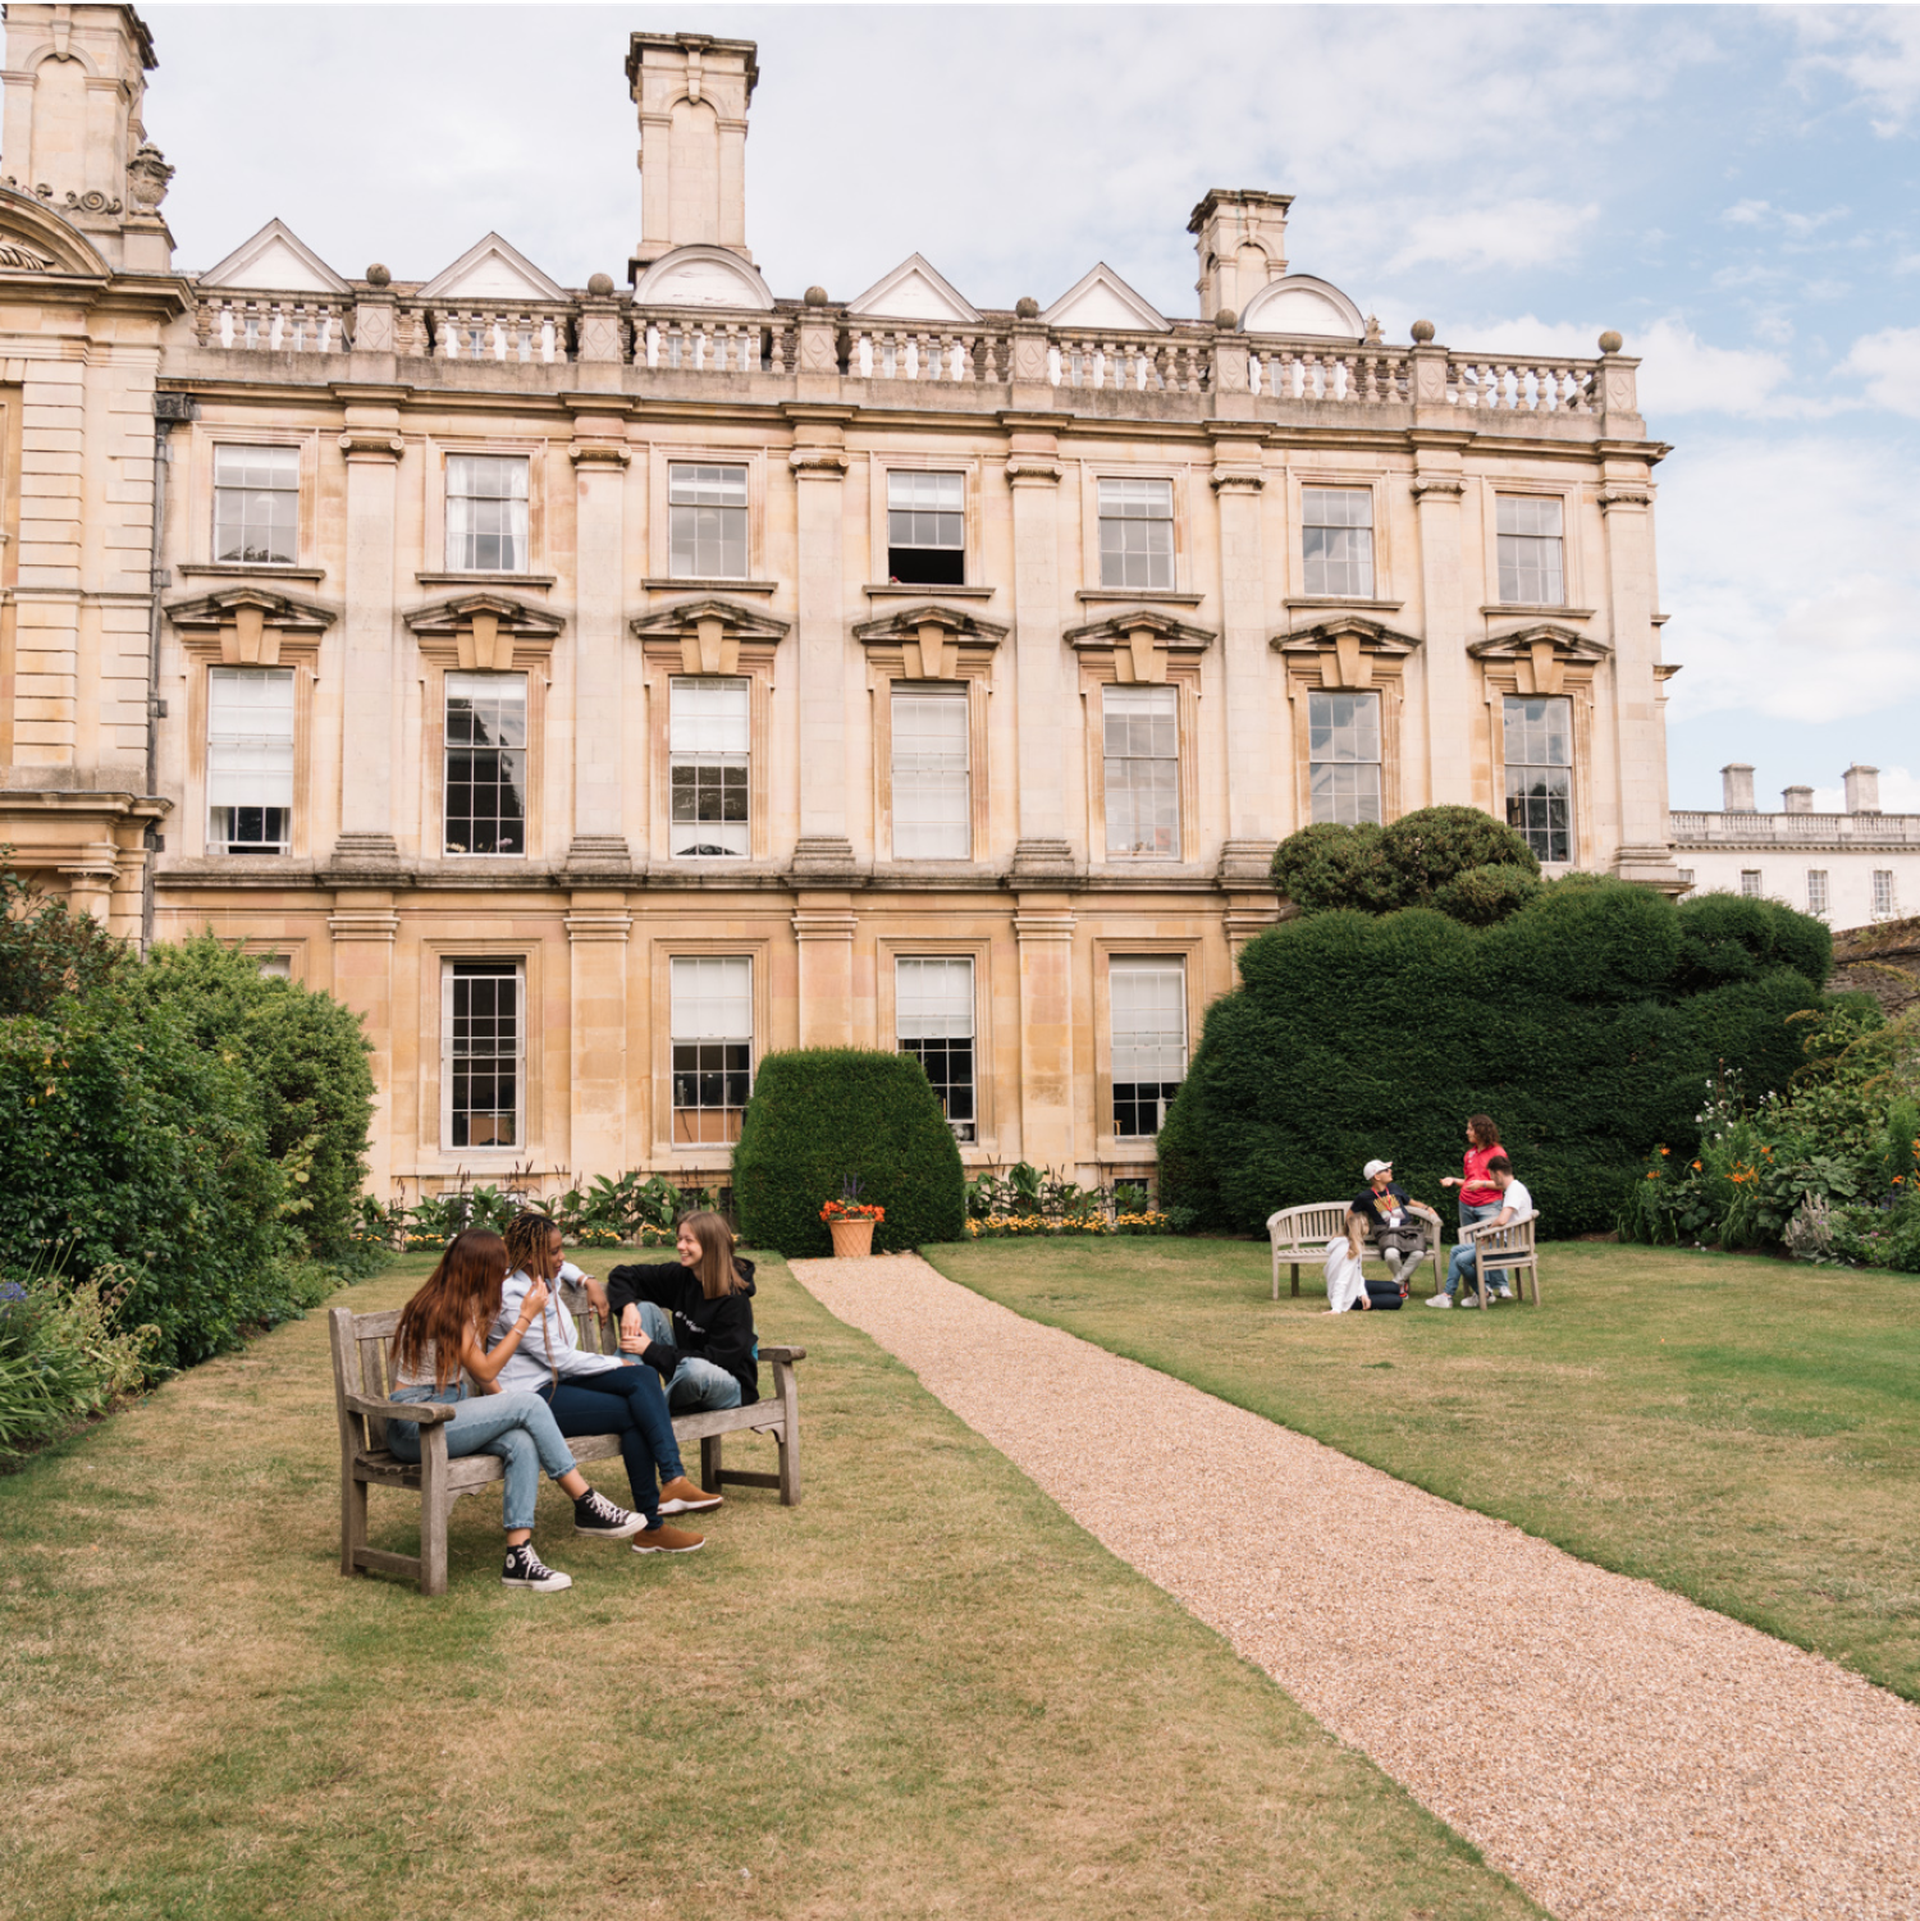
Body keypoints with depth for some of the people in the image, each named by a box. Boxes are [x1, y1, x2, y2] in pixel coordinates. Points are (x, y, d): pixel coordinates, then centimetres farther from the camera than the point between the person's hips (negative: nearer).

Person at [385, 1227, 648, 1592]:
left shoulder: (464, 1305, 14)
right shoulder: (443, 1310, -14)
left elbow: (481, 1373, 16)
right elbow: (485, 1371, -13)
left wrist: (507, 1406, 0)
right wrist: (526, 1318, -10)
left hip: (446, 1414, 8)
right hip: (415, 1427, -8)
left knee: (522, 1443, -21)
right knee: (529, 1405, -22)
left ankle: (519, 1555, -27)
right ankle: (587, 1506, -13)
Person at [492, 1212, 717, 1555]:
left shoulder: (543, 1280, 11)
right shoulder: (513, 1299, -17)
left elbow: (562, 1268, 40)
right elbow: (561, 1359, -17)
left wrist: (587, 1281, 20)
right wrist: (617, 1364, -7)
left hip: (560, 1378, 9)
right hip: (534, 1397, -9)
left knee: (644, 1377, -16)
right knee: (633, 1416, -21)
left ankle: (673, 1480, -28)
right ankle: (650, 1528, -15)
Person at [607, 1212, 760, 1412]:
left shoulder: (734, 1299, -20)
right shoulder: (680, 1276, -3)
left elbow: (716, 1361, -23)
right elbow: (623, 1275, 7)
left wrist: (651, 1349, -22)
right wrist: (628, 1306, -16)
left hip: (731, 1386, -6)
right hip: (684, 1368, 6)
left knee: (694, 1369, -41)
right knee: (645, 1309, -9)